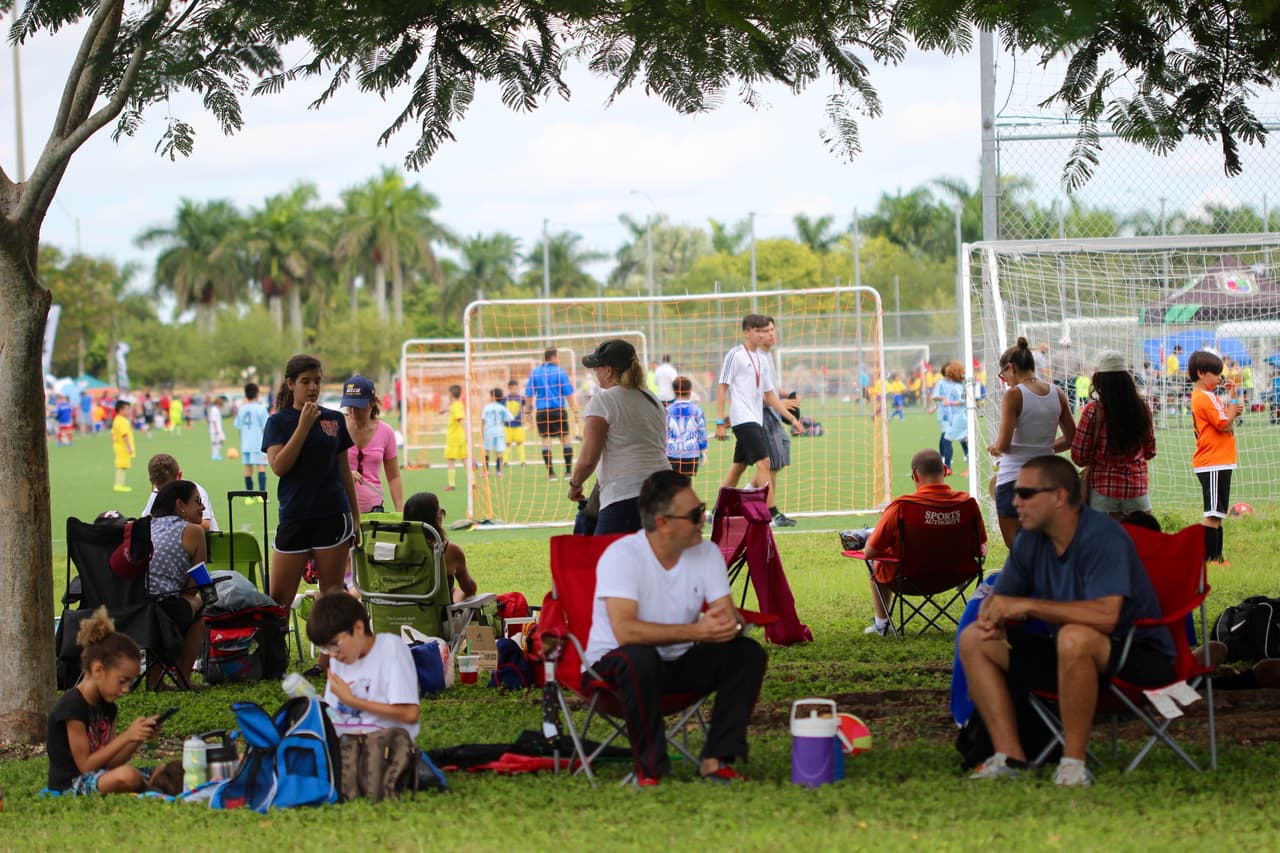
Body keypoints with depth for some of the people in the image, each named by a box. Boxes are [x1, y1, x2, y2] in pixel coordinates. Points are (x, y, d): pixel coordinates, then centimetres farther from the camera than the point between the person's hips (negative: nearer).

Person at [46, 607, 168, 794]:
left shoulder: (106, 707, 11)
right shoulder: (71, 706, -16)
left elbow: (110, 763, 9)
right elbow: (86, 765, -18)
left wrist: (138, 739, -6)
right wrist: (127, 736, -18)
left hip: (100, 776, 9)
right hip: (69, 784, -9)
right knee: (127, 775, -33)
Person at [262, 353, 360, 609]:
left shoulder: (335, 420, 7)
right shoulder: (278, 422, 1)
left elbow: (344, 471, 14)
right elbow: (278, 466, -13)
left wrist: (355, 515, 14)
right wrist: (303, 426, -14)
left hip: (333, 516, 1)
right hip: (293, 517, -1)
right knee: (279, 597, -3)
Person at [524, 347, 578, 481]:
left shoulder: (534, 373, 5)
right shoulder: (560, 372, -4)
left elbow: (529, 395, 6)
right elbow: (568, 394, -4)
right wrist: (574, 411, 2)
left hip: (541, 412, 2)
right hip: (558, 410, -2)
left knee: (546, 440, 3)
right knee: (566, 438, 8)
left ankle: (550, 472, -1)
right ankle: (568, 470, 7)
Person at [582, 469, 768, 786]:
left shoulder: (707, 553, -3)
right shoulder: (622, 555, -21)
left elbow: (730, 614, -6)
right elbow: (625, 631, -33)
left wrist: (729, 623, -33)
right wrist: (697, 631, -38)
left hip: (678, 664, 6)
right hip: (612, 664, -6)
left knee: (748, 653, -15)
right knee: (640, 657, -39)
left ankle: (716, 760, -14)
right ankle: (650, 769, -26)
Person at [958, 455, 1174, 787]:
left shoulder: (1102, 536, -22)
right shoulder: (1030, 541, 3)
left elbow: (1105, 615, -36)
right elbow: (997, 600, 11)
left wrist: (1027, 605, -31)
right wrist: (993, 617, -15)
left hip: (1138, 655, -9)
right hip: (1068, 658, 9)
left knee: (1074, 637, -40)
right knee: (973, 639, -1)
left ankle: (1074, 763, -28)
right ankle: (1010, 757, -11)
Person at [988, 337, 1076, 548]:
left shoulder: (1014, 395, -12)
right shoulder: (1057, 394, 4)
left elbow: (1003, 444, -17)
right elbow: (1071, 438, 11)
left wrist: (994, 446, 5)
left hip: (1013, 479, -5)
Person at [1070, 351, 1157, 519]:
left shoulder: (1093, 410, -10)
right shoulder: (1141, 407, 0)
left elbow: (1079, 457, -5)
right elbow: (1150, 452, 12)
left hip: (1104, 488, -3)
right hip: (1138, 486, 3)